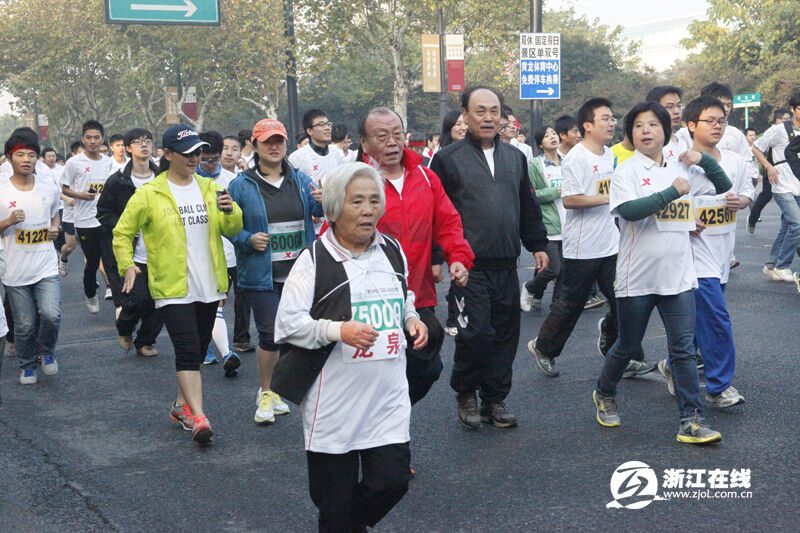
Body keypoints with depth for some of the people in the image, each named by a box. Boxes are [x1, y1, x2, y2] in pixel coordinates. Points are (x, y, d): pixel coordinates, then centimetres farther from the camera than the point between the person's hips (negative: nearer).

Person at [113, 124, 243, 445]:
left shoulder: (209, 188, 9)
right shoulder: (149, 194, -3)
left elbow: (233, 229, 7)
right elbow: (122, 233, 4)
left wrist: (230, 212, -14)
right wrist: (127, 265, -10)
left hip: (208, 287, 5)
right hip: (172, 289, -5)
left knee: (198, 351, 13)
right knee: (188, 352, -14)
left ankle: (182, 405, 30)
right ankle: (199, 418, -16)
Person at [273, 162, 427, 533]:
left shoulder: (392, 251, 8)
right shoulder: (314, 259, -8)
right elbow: (287, 324, -11)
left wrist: (412, 319, 5)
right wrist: (338, 330, -22)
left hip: (388, 396, 4)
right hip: (335, 401, -4)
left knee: (393, 479, 0)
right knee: (335, 498, 3)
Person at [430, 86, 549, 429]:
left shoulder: (515, 157, 16)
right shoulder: (448, 159, 0)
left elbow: (528, 207, 23)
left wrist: (538, 245, 18)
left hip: (507, 266, 5)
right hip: (469, 266, -5)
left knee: (505, 335, 6)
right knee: (475, 332, -9)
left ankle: (495, 399, 19)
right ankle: (465, 394, 13)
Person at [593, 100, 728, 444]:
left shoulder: (681, 170, 10)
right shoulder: (626, 171, -5)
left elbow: (724, 187, 19)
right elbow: (629, 210, -22)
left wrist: (704, 160, 4)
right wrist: (672, 191, -19)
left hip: (678, 276, 3)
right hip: (637, 278, -3)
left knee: (683, 349, -1)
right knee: (628, 346, 11)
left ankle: (691, 421, 1)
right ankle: (604, 394, 36)